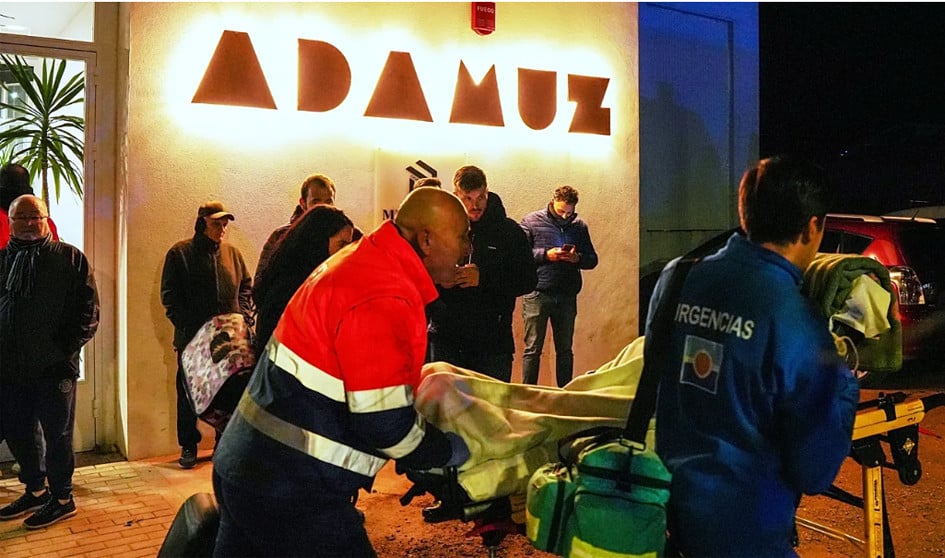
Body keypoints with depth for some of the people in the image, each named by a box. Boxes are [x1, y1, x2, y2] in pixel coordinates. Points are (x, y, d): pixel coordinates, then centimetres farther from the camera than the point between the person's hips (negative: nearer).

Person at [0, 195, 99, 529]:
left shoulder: (70, 258, 1)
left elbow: (88, 310, -3)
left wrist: (67, 348, -12)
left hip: (54, 367, -4)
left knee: (57, 434, 5)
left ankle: (62, 498, 18)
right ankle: (35, 491, 32)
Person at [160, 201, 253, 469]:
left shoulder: (232, 253, 10)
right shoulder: (179, 253, 0)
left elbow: (246, 286, 15)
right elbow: (169, 296, -3)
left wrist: (243, 314, -1)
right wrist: (186, 325, -13)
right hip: (192, 338, -2)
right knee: (188, 394, 7)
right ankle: (188, 446, 20)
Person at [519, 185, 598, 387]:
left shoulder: (580, 226, 11)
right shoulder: (532, 221, 1)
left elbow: (592, 259, 13)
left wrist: (577, 258, -8)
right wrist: (545, 255, -16)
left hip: (567, 296, 4)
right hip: (537, 294, -3)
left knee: (565, 350, 11)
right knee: (533, 349, 1)